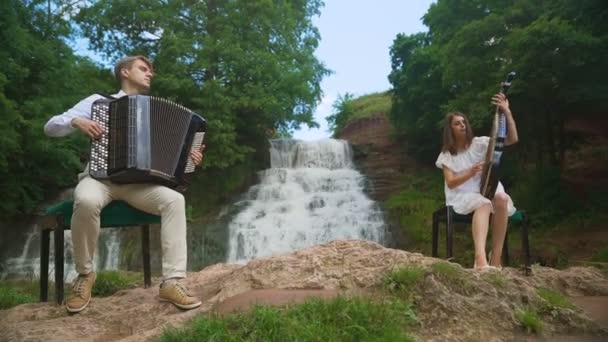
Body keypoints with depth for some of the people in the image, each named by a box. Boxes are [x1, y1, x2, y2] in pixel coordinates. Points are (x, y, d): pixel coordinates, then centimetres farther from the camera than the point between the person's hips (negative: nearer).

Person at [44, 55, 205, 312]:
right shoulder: (98, 101, 12)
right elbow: (51, 127, 9)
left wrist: (188, 157, -7)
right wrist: (76, 121, -12)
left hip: (137, 182, 2)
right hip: (99, 178, -2)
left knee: (174, 200, -27)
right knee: (86, 201, -38)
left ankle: (172, 282, -28)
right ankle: (85, 275, -13)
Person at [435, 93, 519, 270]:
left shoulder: (479, 143, 8)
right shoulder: (447, 154, 8)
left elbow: (513, 139, -5)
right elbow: (451, 183, -4)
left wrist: (507, 112, -17)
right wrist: (471, 172, -22)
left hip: (486, 190, 2)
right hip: (462, 196, -2)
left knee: (502, 198, -35)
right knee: (484, 204, -38)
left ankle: (495, 259, -29)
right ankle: (480, 259, -58)